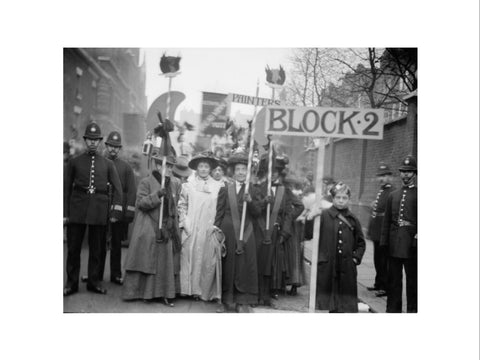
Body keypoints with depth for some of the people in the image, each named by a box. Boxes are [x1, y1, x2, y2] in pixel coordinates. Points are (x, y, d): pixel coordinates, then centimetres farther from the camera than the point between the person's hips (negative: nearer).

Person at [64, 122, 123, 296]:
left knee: (97, 248, 5)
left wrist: (116, 211, -4)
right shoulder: (74, 162, 8)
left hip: (99, 209, 0)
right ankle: (71, 283, 13)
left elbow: (117, 188, 6)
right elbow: (66, 188, 7)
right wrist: (65, 213, 2)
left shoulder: (107, 164, 9)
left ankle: (94, 282, 17)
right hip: (77, 207, 0)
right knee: (73, 247, 3)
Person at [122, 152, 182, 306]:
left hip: (167, 229, 5)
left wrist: (174, 221, 14)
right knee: (149, 261, -1)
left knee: (167, 262, 4)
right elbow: (141, 203, -12)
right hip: (149, 230, -4)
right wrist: (157, 194, -24)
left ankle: (165, 293, 10)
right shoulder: (146, 182, -4)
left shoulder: (175, 183, 10)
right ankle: (147, 292, 9)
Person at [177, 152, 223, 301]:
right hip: (191, 230, 0)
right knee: (190, 257, 0)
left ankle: (207, 291, 7)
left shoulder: (218, 186, 6)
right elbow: (181, 206, 6)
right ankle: (191, 289, 9)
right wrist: (185, 223, -3)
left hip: (209, 229, 0)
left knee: (208, 259, -1)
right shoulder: (188, 185, 6)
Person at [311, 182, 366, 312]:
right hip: (327, 266, -2)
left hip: (347, 268, 2)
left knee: (346, 305, 4)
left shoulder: (353, 219, 7)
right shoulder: (323, 216, -2)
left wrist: (356, 257, 4)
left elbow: (361, 242, 16)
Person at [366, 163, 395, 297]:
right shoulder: (380, 192, 15)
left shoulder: (393, 193, -13)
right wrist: (370, 230, 20)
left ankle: (385, 287, 7)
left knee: (385, 261, -2)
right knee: (378, 260, 18)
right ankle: (379, 284, 30)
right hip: (377, 233, 9)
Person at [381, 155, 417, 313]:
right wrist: (384, 242, 7)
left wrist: (417, 238, -16)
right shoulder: (393, 195, 13)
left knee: (412, 279, 6)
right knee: (393, 279, 9)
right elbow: (387, 221, 12)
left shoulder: (417, 195, -1)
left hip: (411, 245, -4)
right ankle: (393, 309, 18)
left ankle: (412, 310, 16)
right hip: (394, 246, 4)